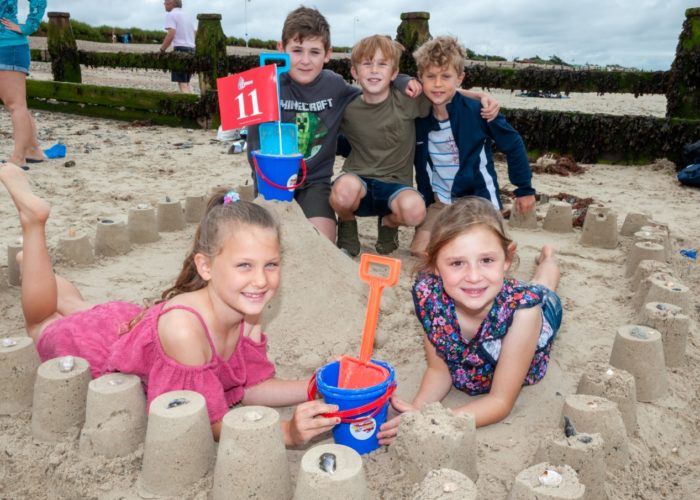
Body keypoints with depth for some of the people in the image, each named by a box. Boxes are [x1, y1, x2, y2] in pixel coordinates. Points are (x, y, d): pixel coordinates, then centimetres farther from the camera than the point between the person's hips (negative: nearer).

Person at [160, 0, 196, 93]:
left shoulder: (171, 15, -4)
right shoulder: (185, 15, 20)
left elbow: (171, 34, -16)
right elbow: (194, 34, 22)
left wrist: (162, 49, -9)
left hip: (181, 49, -8)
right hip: (191, 49, 8)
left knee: (182, 84, -9)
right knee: (186, 83, 12)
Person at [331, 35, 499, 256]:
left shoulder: (407, 99, -6)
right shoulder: (347, 107, -3)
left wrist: (482, 97, -9)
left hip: (395, 185, 0)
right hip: (357, 179, 0)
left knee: (414, 209, -35)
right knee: (345, 187, -38)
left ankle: (388, 223, 6)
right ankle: (347, 226, 1)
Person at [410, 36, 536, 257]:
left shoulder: (477, 111, -17)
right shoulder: (418, 116, -4)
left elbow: (513, 145, -7)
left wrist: (525, 189, -3)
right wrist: (424, 201, 10)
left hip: (478, 199, -4)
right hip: (440, 202, 4)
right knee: (420, 250, -5)